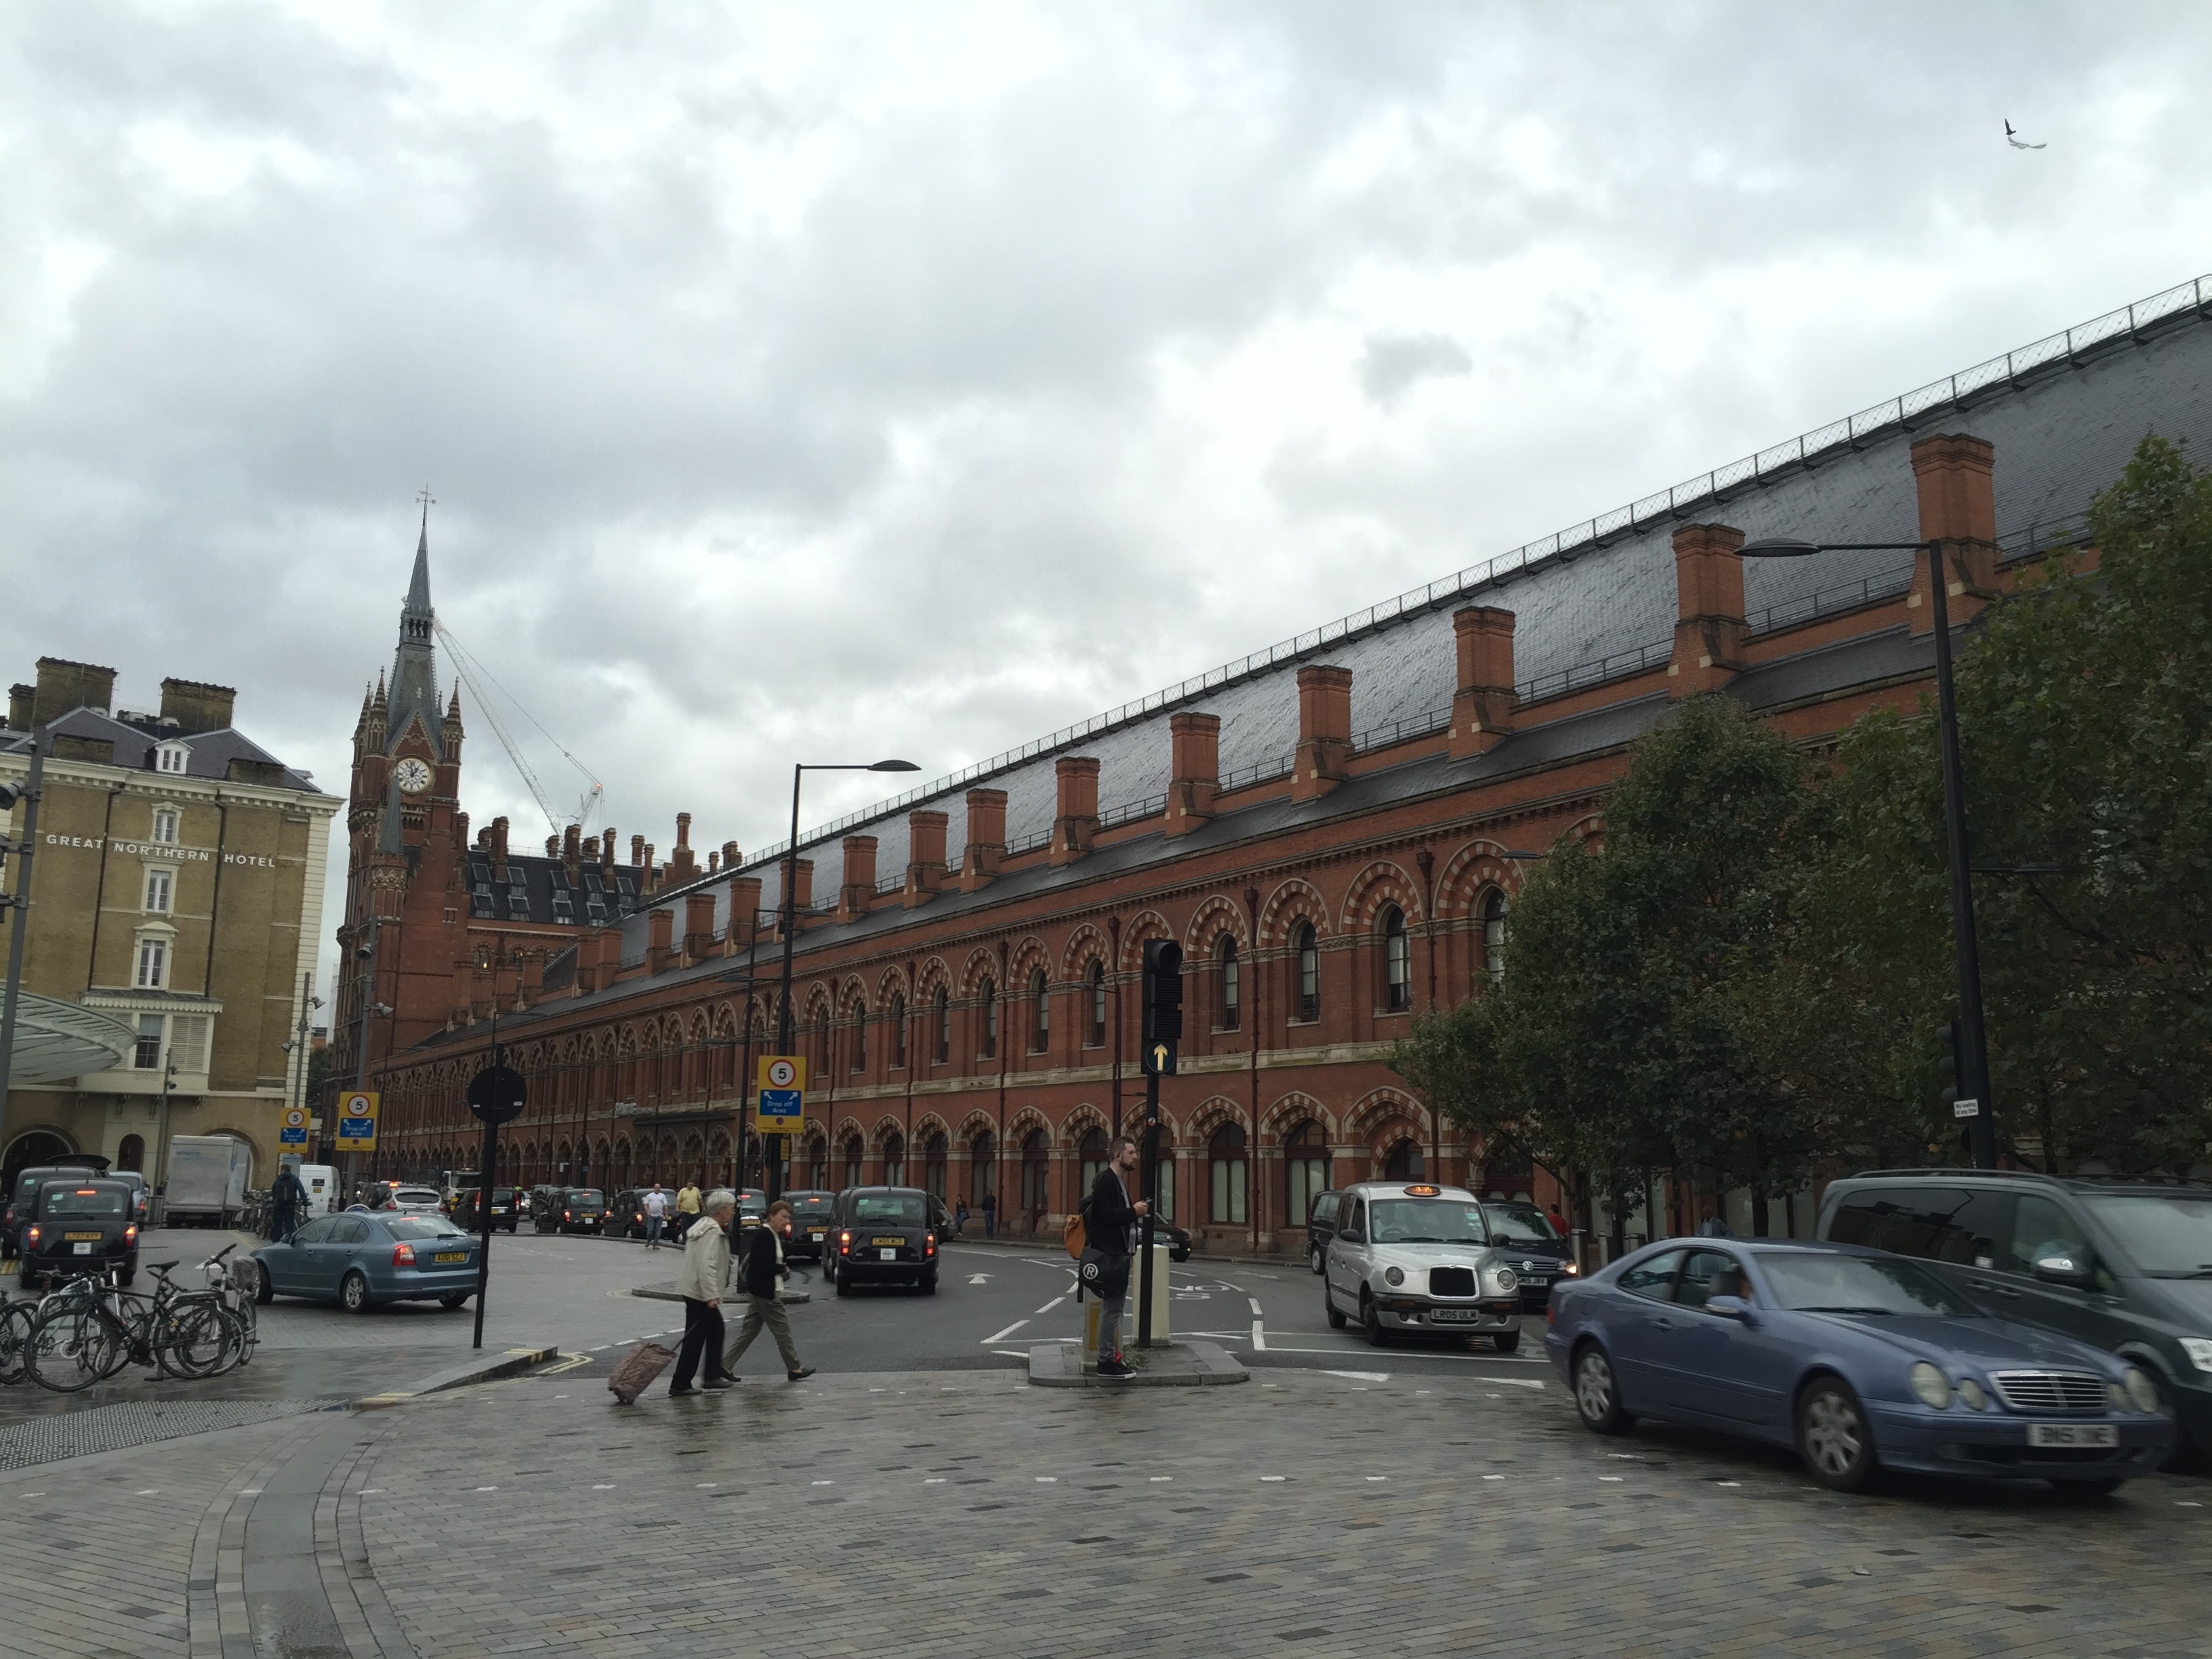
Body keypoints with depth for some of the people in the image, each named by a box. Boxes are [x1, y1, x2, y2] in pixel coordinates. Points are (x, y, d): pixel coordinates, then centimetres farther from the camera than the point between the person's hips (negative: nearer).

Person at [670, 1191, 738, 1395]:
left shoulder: (703, 1225, 13)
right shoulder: (713, 1232, -19)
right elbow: (707, 1265, -28)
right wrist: (711, 1296, -30)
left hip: (694, 1288, 11)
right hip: (700, 1292, -11)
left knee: (716, 1329, 19)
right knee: (695, 1338, -5)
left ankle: (712, 1375, 27)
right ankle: (680, 1384, -1)